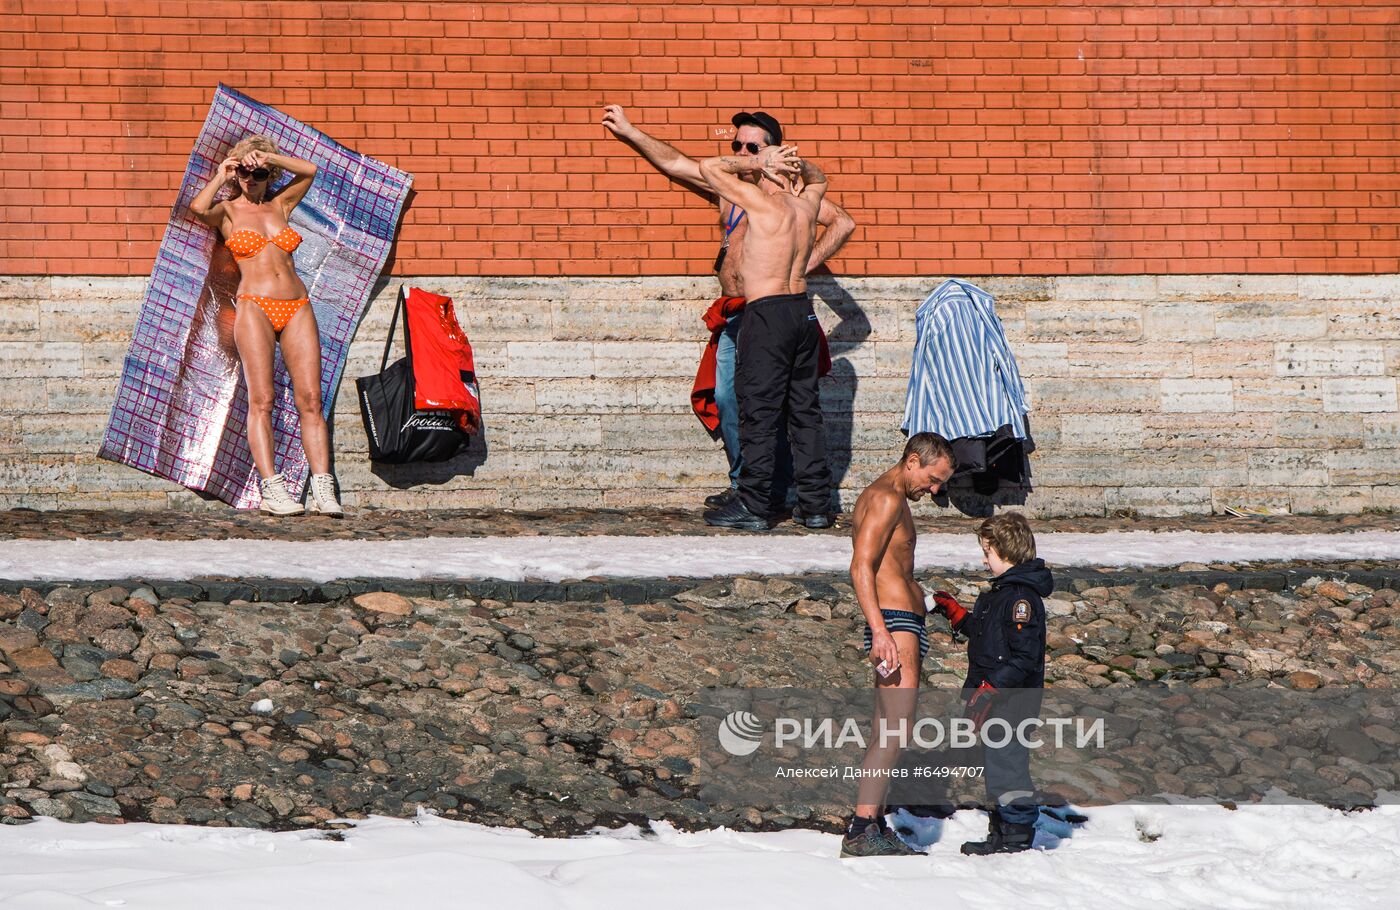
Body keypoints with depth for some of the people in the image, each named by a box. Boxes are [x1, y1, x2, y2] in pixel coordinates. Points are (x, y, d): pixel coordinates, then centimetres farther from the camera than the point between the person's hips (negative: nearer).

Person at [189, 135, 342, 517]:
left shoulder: (279, 205, 19)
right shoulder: (227, 210, 8)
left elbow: (310, 171, 7)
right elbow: (198, 208, -14)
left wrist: (269, 157, 0)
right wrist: (220, 177, -1)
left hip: (297, 309, 4)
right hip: (255, 308, -4)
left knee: (310, 399, -5)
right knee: (261, 399, -11)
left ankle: (323, 490, -9)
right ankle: (273, 489, -16)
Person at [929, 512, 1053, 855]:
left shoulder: (1021, 597, -19)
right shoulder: (1001, 592, 14)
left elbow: (1025, 656, -24)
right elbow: (983, 632, 28)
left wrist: (991, 688, -26)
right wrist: (954, 612, 21)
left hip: (1012, 698, -11)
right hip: (995, 698, 11)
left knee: (1006, 759, -7)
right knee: (996, 760, 15)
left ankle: (1018, 832, -1)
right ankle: (1001, 831, 22)